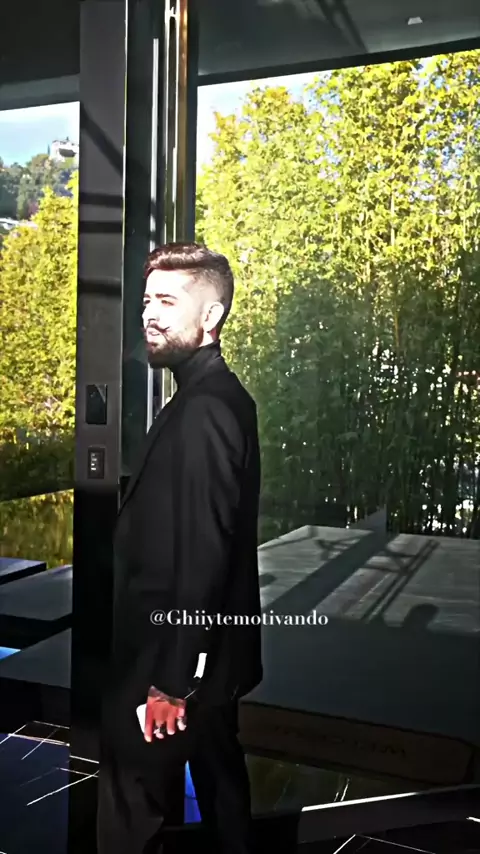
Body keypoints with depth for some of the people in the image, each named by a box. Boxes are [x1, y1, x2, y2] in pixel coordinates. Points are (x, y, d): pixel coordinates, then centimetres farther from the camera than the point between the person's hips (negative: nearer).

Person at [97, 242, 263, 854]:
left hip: (174, 659, -9)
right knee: (219, 783, 22)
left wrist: (169, 679, -20)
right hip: (213, 652, 9)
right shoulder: (221, 397, 9)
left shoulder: (202, 411, -22)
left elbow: (201, 556, -26)